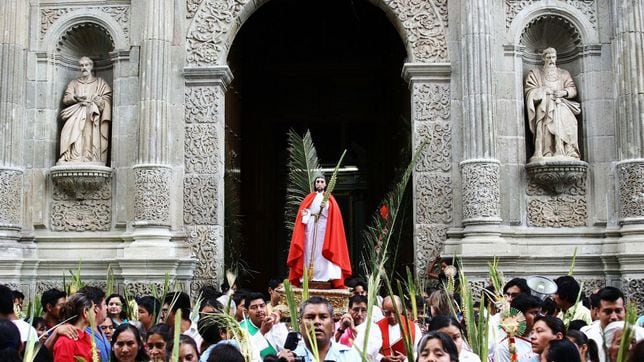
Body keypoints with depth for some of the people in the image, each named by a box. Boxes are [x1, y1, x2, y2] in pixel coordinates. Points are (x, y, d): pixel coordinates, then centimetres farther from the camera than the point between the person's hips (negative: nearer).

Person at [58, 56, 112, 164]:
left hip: (92, 115, -1)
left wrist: (92, 100, -8)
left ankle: (92, 161, -31)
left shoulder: (100, 82, 19)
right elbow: (65, 99, 12)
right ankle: (74, 160, -32)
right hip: (75, 116, 1)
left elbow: (107, 98, 6)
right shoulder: (73, 83, 24)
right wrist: (76, 97, -7)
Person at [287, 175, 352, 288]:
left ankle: (324, 277, -17)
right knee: (309, 251, -5)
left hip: (324, 228, -2)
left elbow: (333, 213, -4)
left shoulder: (329, 198, 11)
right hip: (310, 228, 2)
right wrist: (304, 214, -12)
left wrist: (325, 206, -22)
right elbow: (303, 211, 10)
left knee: (323, 253, -12)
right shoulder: (309, 198, 17)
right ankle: (308, 277, -7)